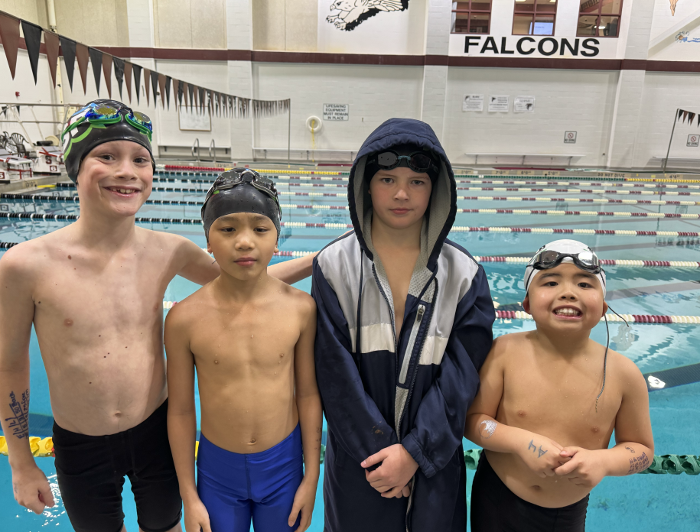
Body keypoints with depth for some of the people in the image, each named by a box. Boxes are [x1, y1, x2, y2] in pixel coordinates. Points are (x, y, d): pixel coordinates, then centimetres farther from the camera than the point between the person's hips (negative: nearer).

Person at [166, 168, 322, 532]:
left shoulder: (300, 308, -15)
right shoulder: (185, 318, -17)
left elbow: (308, 393, -6)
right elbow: (180, 410, -7)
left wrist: (312, 476, 0)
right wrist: (189, 496, 0)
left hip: (283, 464, 1)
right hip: (218, 468, 0)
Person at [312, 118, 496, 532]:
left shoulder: (463, 274, -7)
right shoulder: (335, 265, -9)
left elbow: (462, 376, -9)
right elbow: (337, 373, -11)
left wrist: (414, 451, -14)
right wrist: (378, 450, -12)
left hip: (433, 459, 1)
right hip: (359, 458, 0)